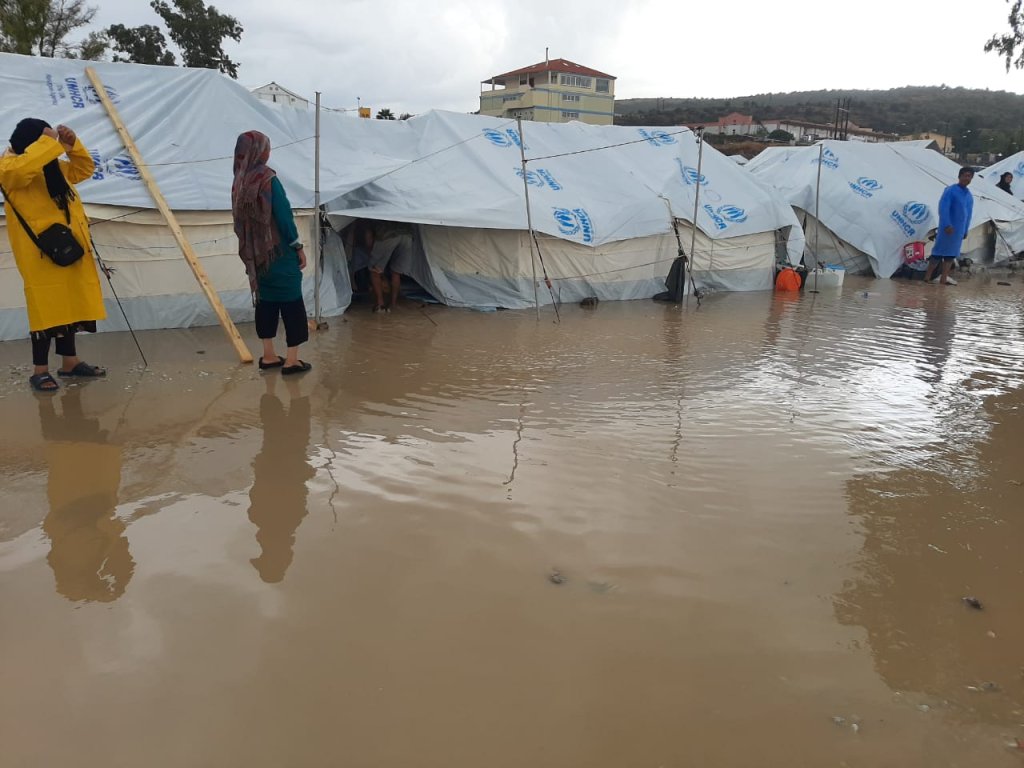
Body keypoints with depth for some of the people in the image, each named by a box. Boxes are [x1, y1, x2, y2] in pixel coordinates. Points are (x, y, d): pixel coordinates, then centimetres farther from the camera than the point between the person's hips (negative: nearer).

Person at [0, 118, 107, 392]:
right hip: (41, 252, -8)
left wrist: (72, 145, 12)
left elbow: (84, 168, 29)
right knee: (46, 308, -9)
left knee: (70, 305, 10)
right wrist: (49, 143, -21)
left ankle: (70, 362, 19)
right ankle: (40, 370, -2)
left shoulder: (53, 166, 20)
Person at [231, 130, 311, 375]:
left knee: (265, 301, 13)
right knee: (291, 302, 0)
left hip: (256, 254, 7)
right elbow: (284, 215, -15)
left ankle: (268, 356, 17)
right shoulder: (268, 180, -14)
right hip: (279, 252, -7)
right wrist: (299, 247, -7)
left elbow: (240, 219, 11)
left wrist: (250, 248, 18)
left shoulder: (239, 182, 6)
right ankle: (291, 360, 0)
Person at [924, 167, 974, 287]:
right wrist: (947, 225, -25)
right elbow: (943, 208, -17)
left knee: (951, 254, 8)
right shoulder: (951, 190, -10)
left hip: (959, 229, 8)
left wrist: (966, 230, 17)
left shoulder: (969, 195, 13)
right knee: (939, 251, -6)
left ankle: (944, 279, 12)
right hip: (948, 227, -8)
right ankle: (927, 277, -2)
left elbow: (969, 214, 20)